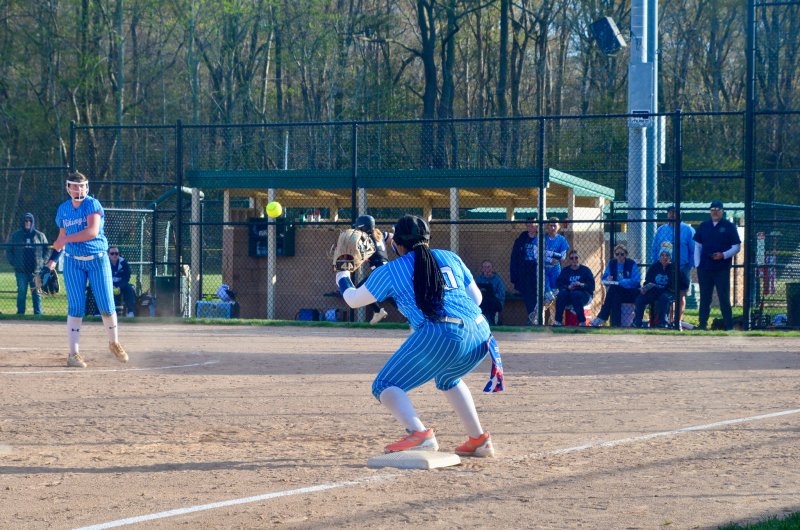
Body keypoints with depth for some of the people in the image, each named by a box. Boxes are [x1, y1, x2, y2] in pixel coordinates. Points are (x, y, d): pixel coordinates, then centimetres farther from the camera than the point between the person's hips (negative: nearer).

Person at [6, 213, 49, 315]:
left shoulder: (40, 236, 8)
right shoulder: (15, 236, 8)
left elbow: (46, 250, 12)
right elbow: (8, 251, 10)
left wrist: (42, 263, 0)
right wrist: (14, 263, -2)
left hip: (36, 270, 0)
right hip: (21, 271, 0)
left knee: (36, 293, 1)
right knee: (21, 292, -1)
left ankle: (38, 313, 4)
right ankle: (20, 313, 2)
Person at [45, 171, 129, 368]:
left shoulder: (93, 205, -10)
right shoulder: (63, 209, 7)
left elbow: (93, 231, -24)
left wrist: (66, 239, -24)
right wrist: (53, 257, 7)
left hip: (97, 260, -2)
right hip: (73, 262, 3)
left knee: (107, 307, -1)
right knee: (75, 308, -6)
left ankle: (114, 343, 23)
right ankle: (73, 354, -3)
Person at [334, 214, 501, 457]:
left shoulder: (390, 270, 12)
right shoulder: (451, 258, 22)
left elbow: (354, 300, 23)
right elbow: (476, 297, 27)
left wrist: (343, 281, 44)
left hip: (440, 335, -6)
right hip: (481, 335, 6)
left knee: (385, 387, 3)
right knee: (447, 378, 36)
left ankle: (419, 433, -23)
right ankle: (479, 440, 30)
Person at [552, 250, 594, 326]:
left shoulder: (585, 270, 7)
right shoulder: (565, 271, 15)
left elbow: (592, 285, -3)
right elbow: (558, 284, 2)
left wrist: (582, 285, -21)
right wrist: (568, 287, -17)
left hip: (585, 294, -2)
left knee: (575, 294, -36)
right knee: (561, 293, -30)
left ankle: (582, 322, -37)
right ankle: (558, 321, -35)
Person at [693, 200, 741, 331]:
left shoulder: (729, 227, 2)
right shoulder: (703, 226, 12)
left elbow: (737, 247, 1)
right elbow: (698, 246, 13)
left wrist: (724, 255, -15)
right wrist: (697, 265, 4)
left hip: (722, 269, -3)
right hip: (704, 269, 3)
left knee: (724, 298, -4)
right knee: (704, 298, 5)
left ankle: (729, 326, -2)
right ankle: (702, 324, 9)